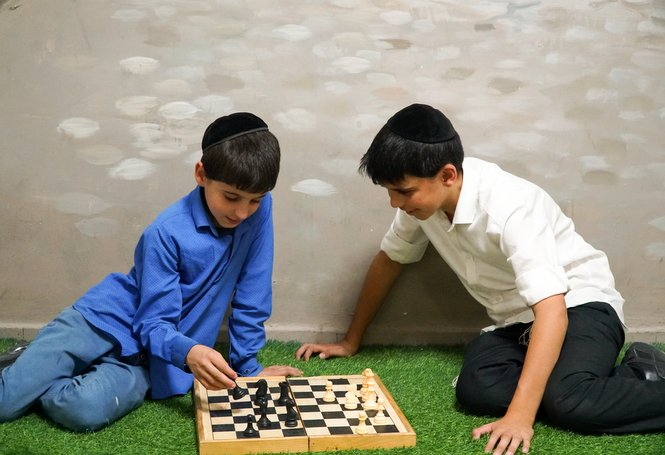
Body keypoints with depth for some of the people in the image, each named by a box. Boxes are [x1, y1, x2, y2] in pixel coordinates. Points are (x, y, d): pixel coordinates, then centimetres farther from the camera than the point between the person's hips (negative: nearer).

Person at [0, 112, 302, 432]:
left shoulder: (258, 210, -11)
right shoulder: (167, 234, -20)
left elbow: (251, 300, -1)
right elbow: (154, 323, -19)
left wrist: (248, 366, 0)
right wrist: (188, 353, -40)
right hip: (108, 320, -2)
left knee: (85, 410, -28)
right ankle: (26, 365, 20)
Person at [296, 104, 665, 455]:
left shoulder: (509, 208, -30)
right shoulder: (423, 196, -10)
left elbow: (551, 311, -37)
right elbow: (389, 261, 9)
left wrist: (520, 416, -45)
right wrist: (351, 341, 14)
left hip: (578, 302, -7)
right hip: (514, 320, 7)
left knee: (567, 401, -37)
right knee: (475, 391, -25)